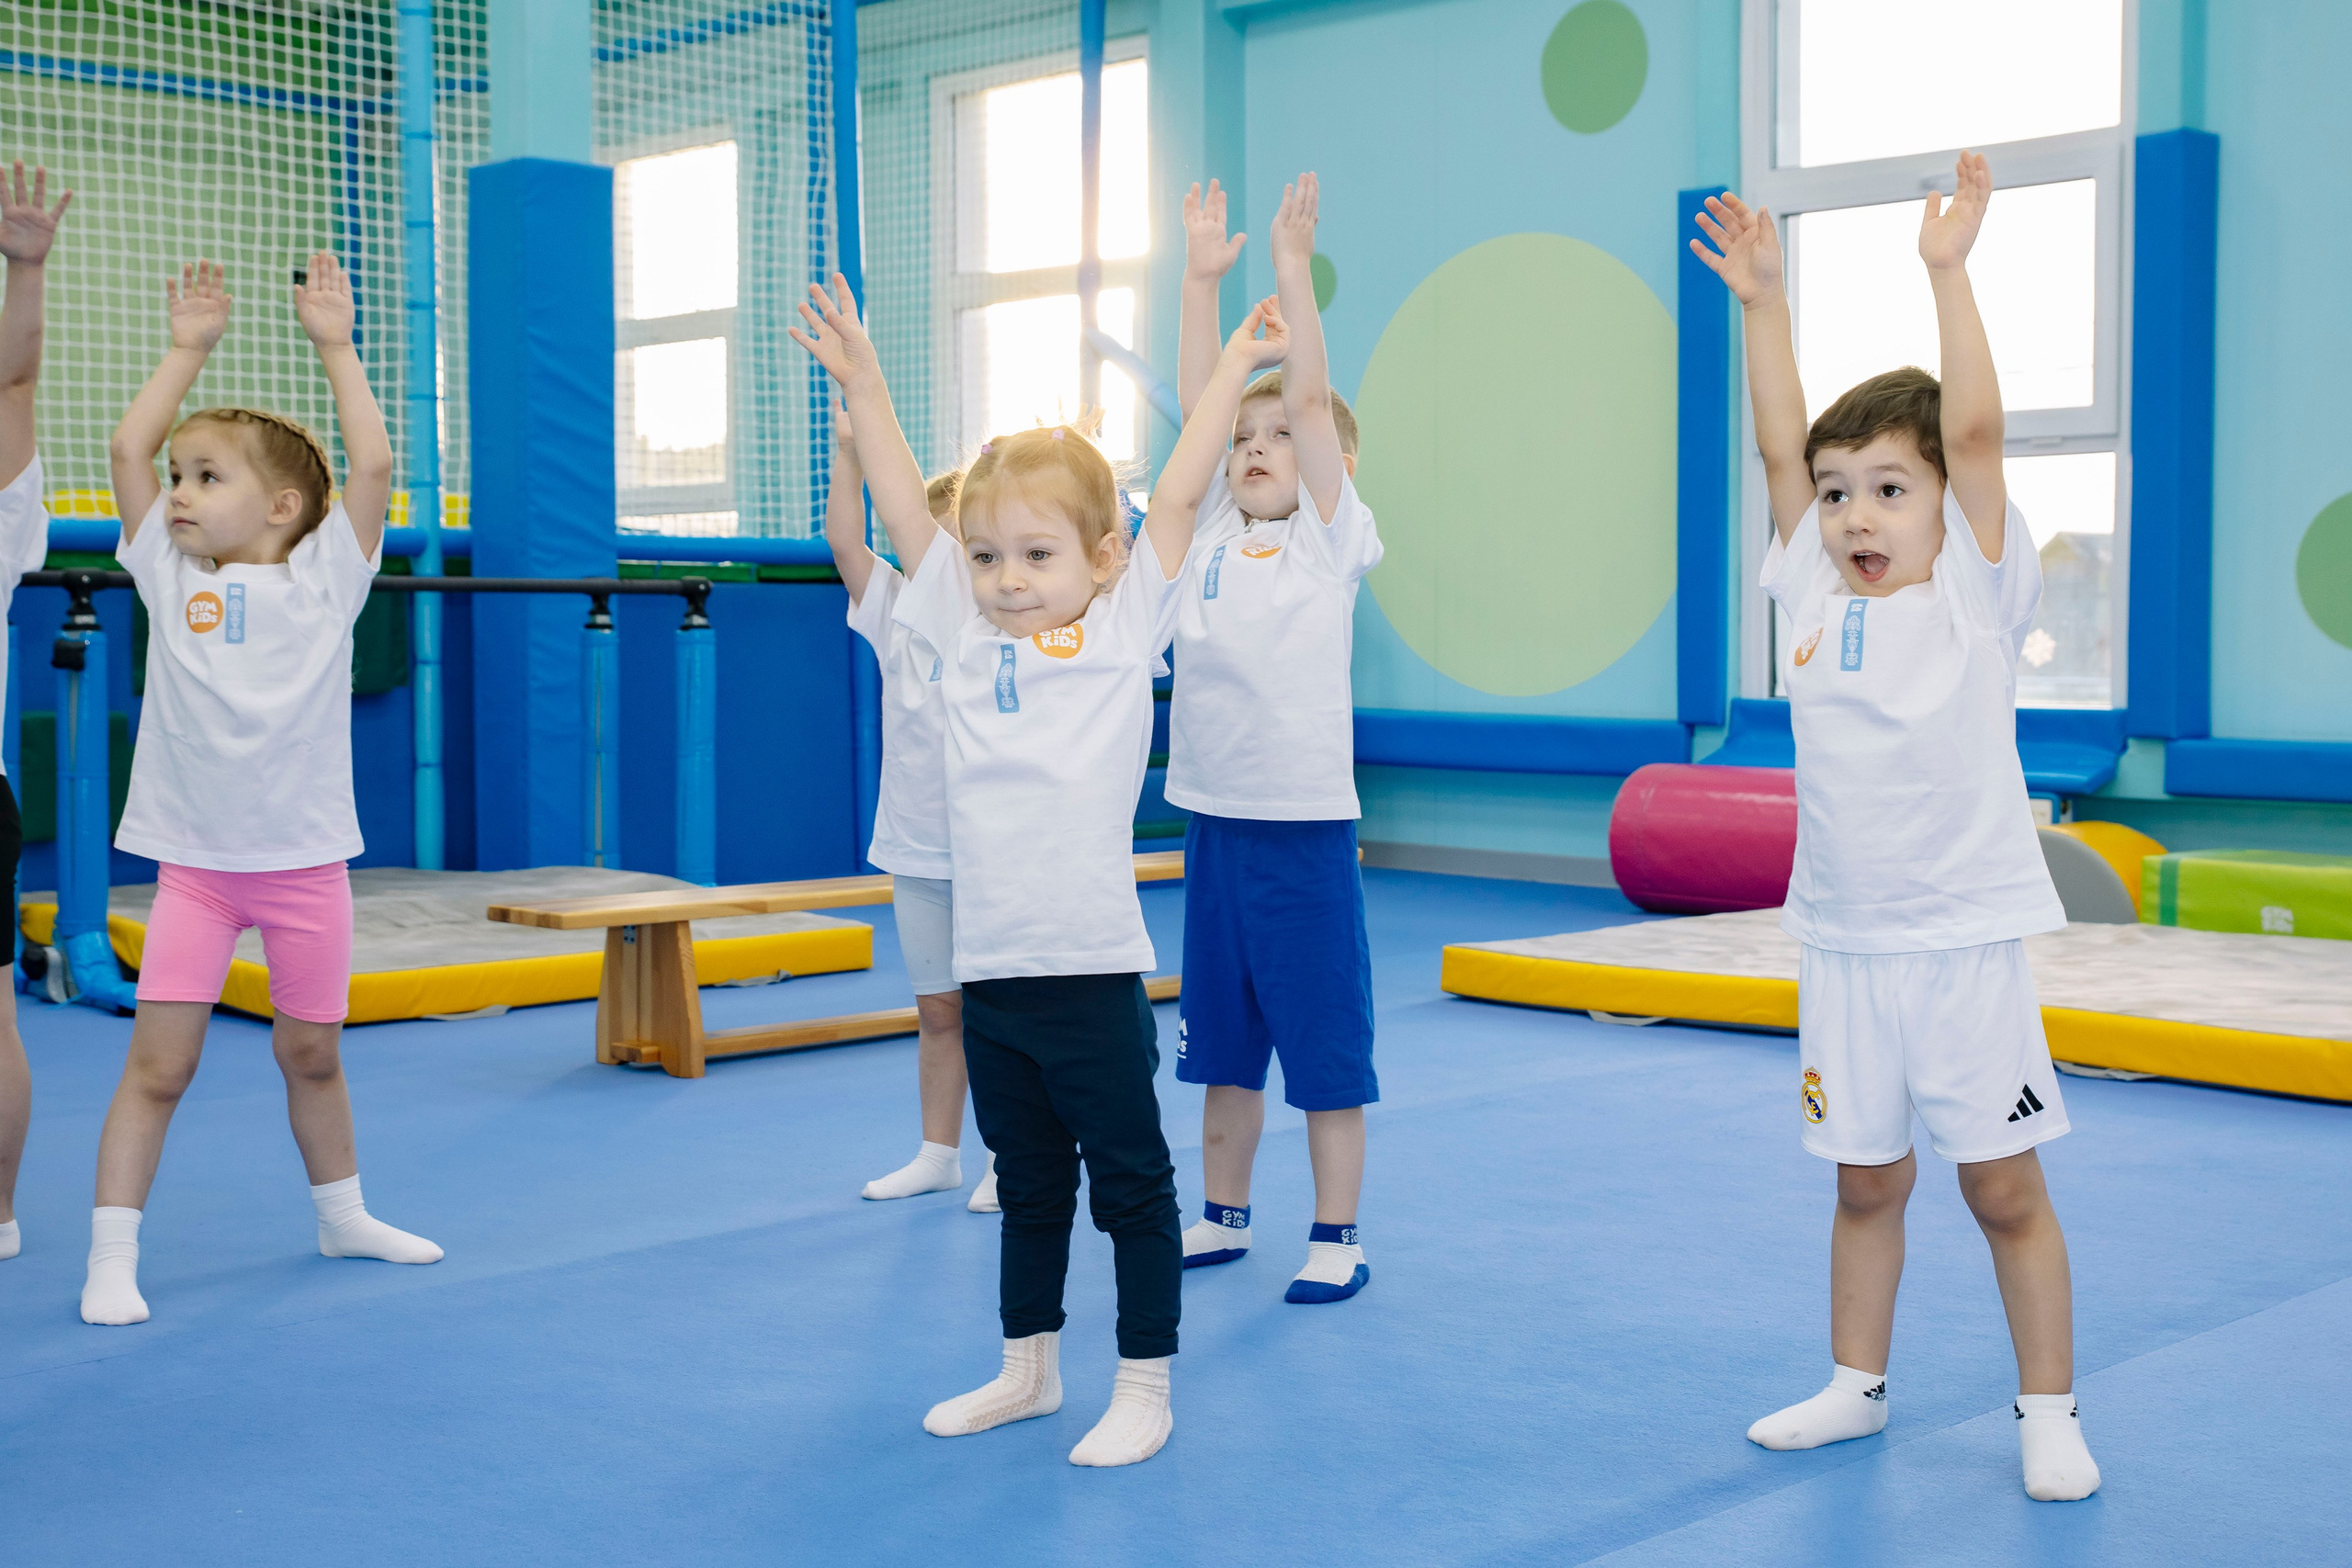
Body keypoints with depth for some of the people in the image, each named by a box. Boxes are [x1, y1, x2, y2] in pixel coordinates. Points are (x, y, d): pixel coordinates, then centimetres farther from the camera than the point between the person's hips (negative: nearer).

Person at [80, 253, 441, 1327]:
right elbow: (127, 448, -1)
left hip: (305, 859, 0)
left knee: (311, 1053, 14)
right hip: (193, 864, 0)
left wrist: (334, 346, -5)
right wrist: (188, 348, 5)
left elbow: (373, 462, -10)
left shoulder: (324, 578, -1)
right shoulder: (169, 577, 3)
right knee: (158, 1060, -5)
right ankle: (111, 1256, 2)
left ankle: (341, 1215, 33)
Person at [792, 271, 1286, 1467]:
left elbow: (1179, 496, -4)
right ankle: (1028, 1368, 32)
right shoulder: (963, 634, 6)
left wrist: (1235, 368, -2)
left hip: (1093, 972, -4)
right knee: (1026, 1185, 19)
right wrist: (859, 382, 8)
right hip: (988, 969, 4)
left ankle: (1143, 1389, 16)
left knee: (1131, 1187, 5)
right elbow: (902, 507, 8)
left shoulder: (1125, 629, -2)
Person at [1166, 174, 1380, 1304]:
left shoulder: (1332, 535, -3)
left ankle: (1336, 1237, 12)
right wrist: (1203, 281, 1)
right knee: (1219, 1033, 15)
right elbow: (1198, 403, 4)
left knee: (1325, 1037, 2)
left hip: (1304, 820, -5)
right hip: (1213, 815, 5)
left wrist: (1293, 271, -15)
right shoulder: (1214, 529, 9)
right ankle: (1223, 1215, 28)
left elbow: (1313, 396, -12)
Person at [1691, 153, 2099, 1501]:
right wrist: (1763, 303, -6)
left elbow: (1975, 432, -17)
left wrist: (1947, 271, -19)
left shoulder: (1976, 594, -7)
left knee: (2005, 1188, 3)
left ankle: (2050, 1414, 17)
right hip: (1843, 944, 4)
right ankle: (1858, 1388, 28)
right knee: (1867, 1182, 15)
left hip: (1966, 941, -4)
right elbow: (1781, 444, 1)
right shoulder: (1815, 596, 3)